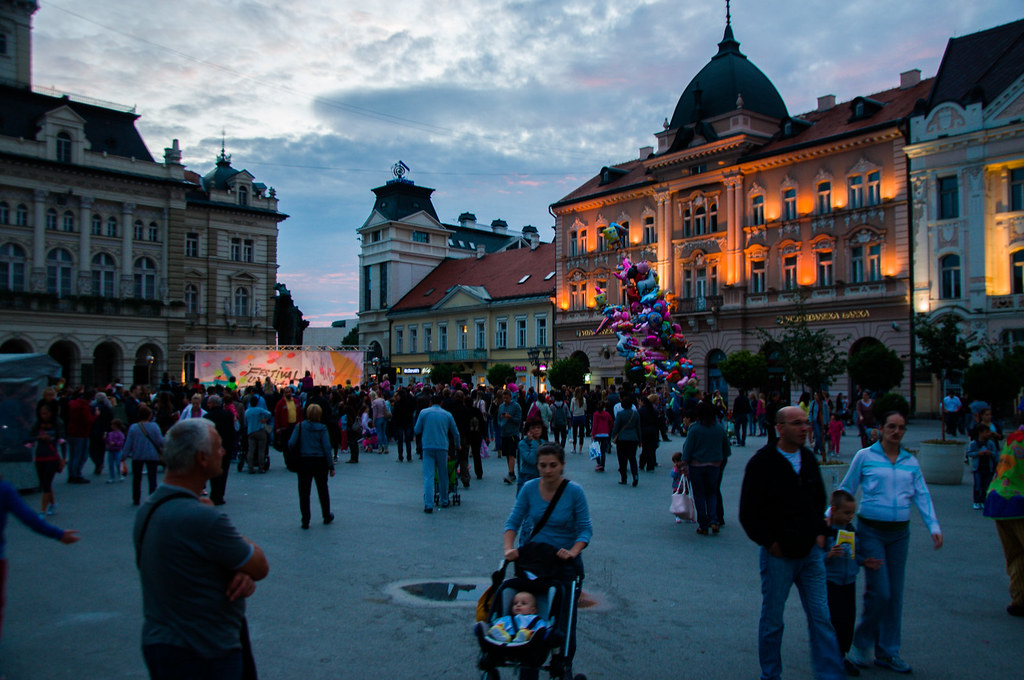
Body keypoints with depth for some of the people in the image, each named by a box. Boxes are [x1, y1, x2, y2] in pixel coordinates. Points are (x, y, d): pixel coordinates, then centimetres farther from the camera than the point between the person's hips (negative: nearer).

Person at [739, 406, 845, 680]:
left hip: (811, 552, 5)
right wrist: (770, 542, -12)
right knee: (772, 619, 8)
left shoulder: (809, 459, 7)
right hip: (778, 555, -4)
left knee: (821, 618, 6)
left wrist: (820, 532, 9)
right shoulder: (761, 463, -11)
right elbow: (748, 514, -8)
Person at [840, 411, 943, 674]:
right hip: (871, 531, -4)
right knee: (879, 591, -9)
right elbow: (846, 489, 3)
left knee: (895, 593, 8)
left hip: (900, 532, 4)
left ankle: (888, 652, 21)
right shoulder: (865, 456, -3)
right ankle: (861, 643, 14)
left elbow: (922, 495, 4)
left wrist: (934, 526, -8)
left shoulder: (910, 462, 8)